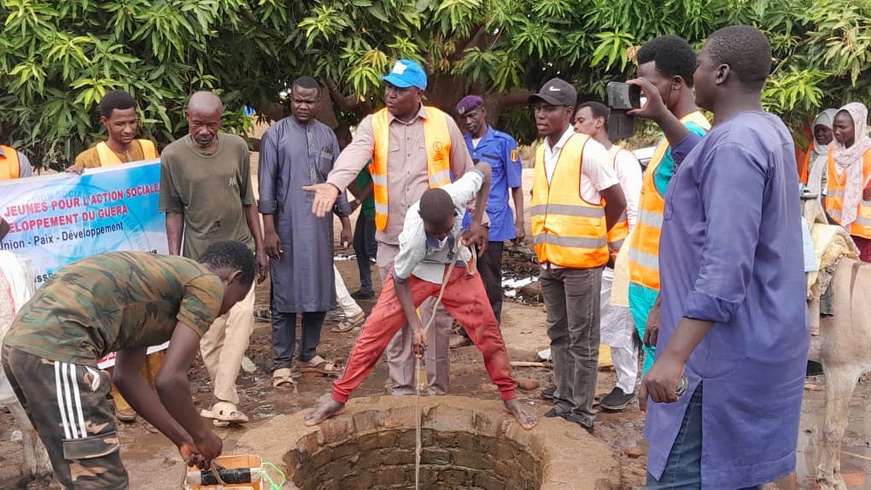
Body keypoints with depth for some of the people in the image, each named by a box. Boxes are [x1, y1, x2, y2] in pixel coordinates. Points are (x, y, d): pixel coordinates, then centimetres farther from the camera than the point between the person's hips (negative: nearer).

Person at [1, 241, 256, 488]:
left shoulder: (158, 277, 28)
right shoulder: (208, 283, 1)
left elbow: (127, 376, 27)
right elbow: (170, 380, -8)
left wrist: (182, 439, 30)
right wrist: (201, 436, 10)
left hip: (22, 344, 10)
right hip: (56, 349, -10)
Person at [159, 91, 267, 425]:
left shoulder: (237, 147, 3)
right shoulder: (173, 155, -4)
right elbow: (174, 212, 2)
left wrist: (260, 248, 10)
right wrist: (174, 259, -2)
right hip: (199, 256, -1)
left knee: (242, 315, -16)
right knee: (209, 332, 1)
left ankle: (223, 400, -15)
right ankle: (227, 399, 14)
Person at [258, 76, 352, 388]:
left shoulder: (328, 135, 10)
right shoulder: (276, 134, -3)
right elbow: (267, 185, -5)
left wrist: (346, 221, 11)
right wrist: (269, 229, -11)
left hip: (321, 227, 4)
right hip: (288, 227, -4)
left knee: (319, 291, 8)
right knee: (285, 295, -1)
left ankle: (309, 355, 21)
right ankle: (282, 362, 7)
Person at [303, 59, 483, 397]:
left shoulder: (443, 123, 1)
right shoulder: (373, 125, 0)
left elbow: (466, 175, 8)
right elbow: (354, 156, -21)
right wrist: (334, 184, -42)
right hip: (392, 239, 1)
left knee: (437, 315, 5)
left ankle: (438, 388, 20)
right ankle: (401, 388, 23)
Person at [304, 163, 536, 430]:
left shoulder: (459, 193, -35)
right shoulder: (414, 237, -39)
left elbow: (485, 168, -12)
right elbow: (400, 280, -20)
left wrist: (477, 221, -16)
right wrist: (416, 326, -22)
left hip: (456, 269, 3)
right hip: (416, 272, -3)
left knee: (487, 330, -1)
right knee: (374, 330, -10)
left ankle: (510, 398, 19)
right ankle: (338, 399, 5)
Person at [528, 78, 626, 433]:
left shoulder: (588, 150, -11)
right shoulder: (541, 152, 10)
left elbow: (617, 203, -6)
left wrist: (589, 239, 5)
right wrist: (547, 245, 12)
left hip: (580, 262, -7)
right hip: (549, 261, 7)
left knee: (582, 340, 2)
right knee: (559, 336, 14)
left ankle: (581, 412, 10)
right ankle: (564, 401, 26)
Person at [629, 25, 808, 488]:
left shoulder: (734, 144, -20)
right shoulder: (770, 130, 12)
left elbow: (726, 267, -28)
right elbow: (708, 167, 34)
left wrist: (673, 355, -31)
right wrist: (662, 117, 23)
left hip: (728, 350, -10)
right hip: (755, 342, 10)